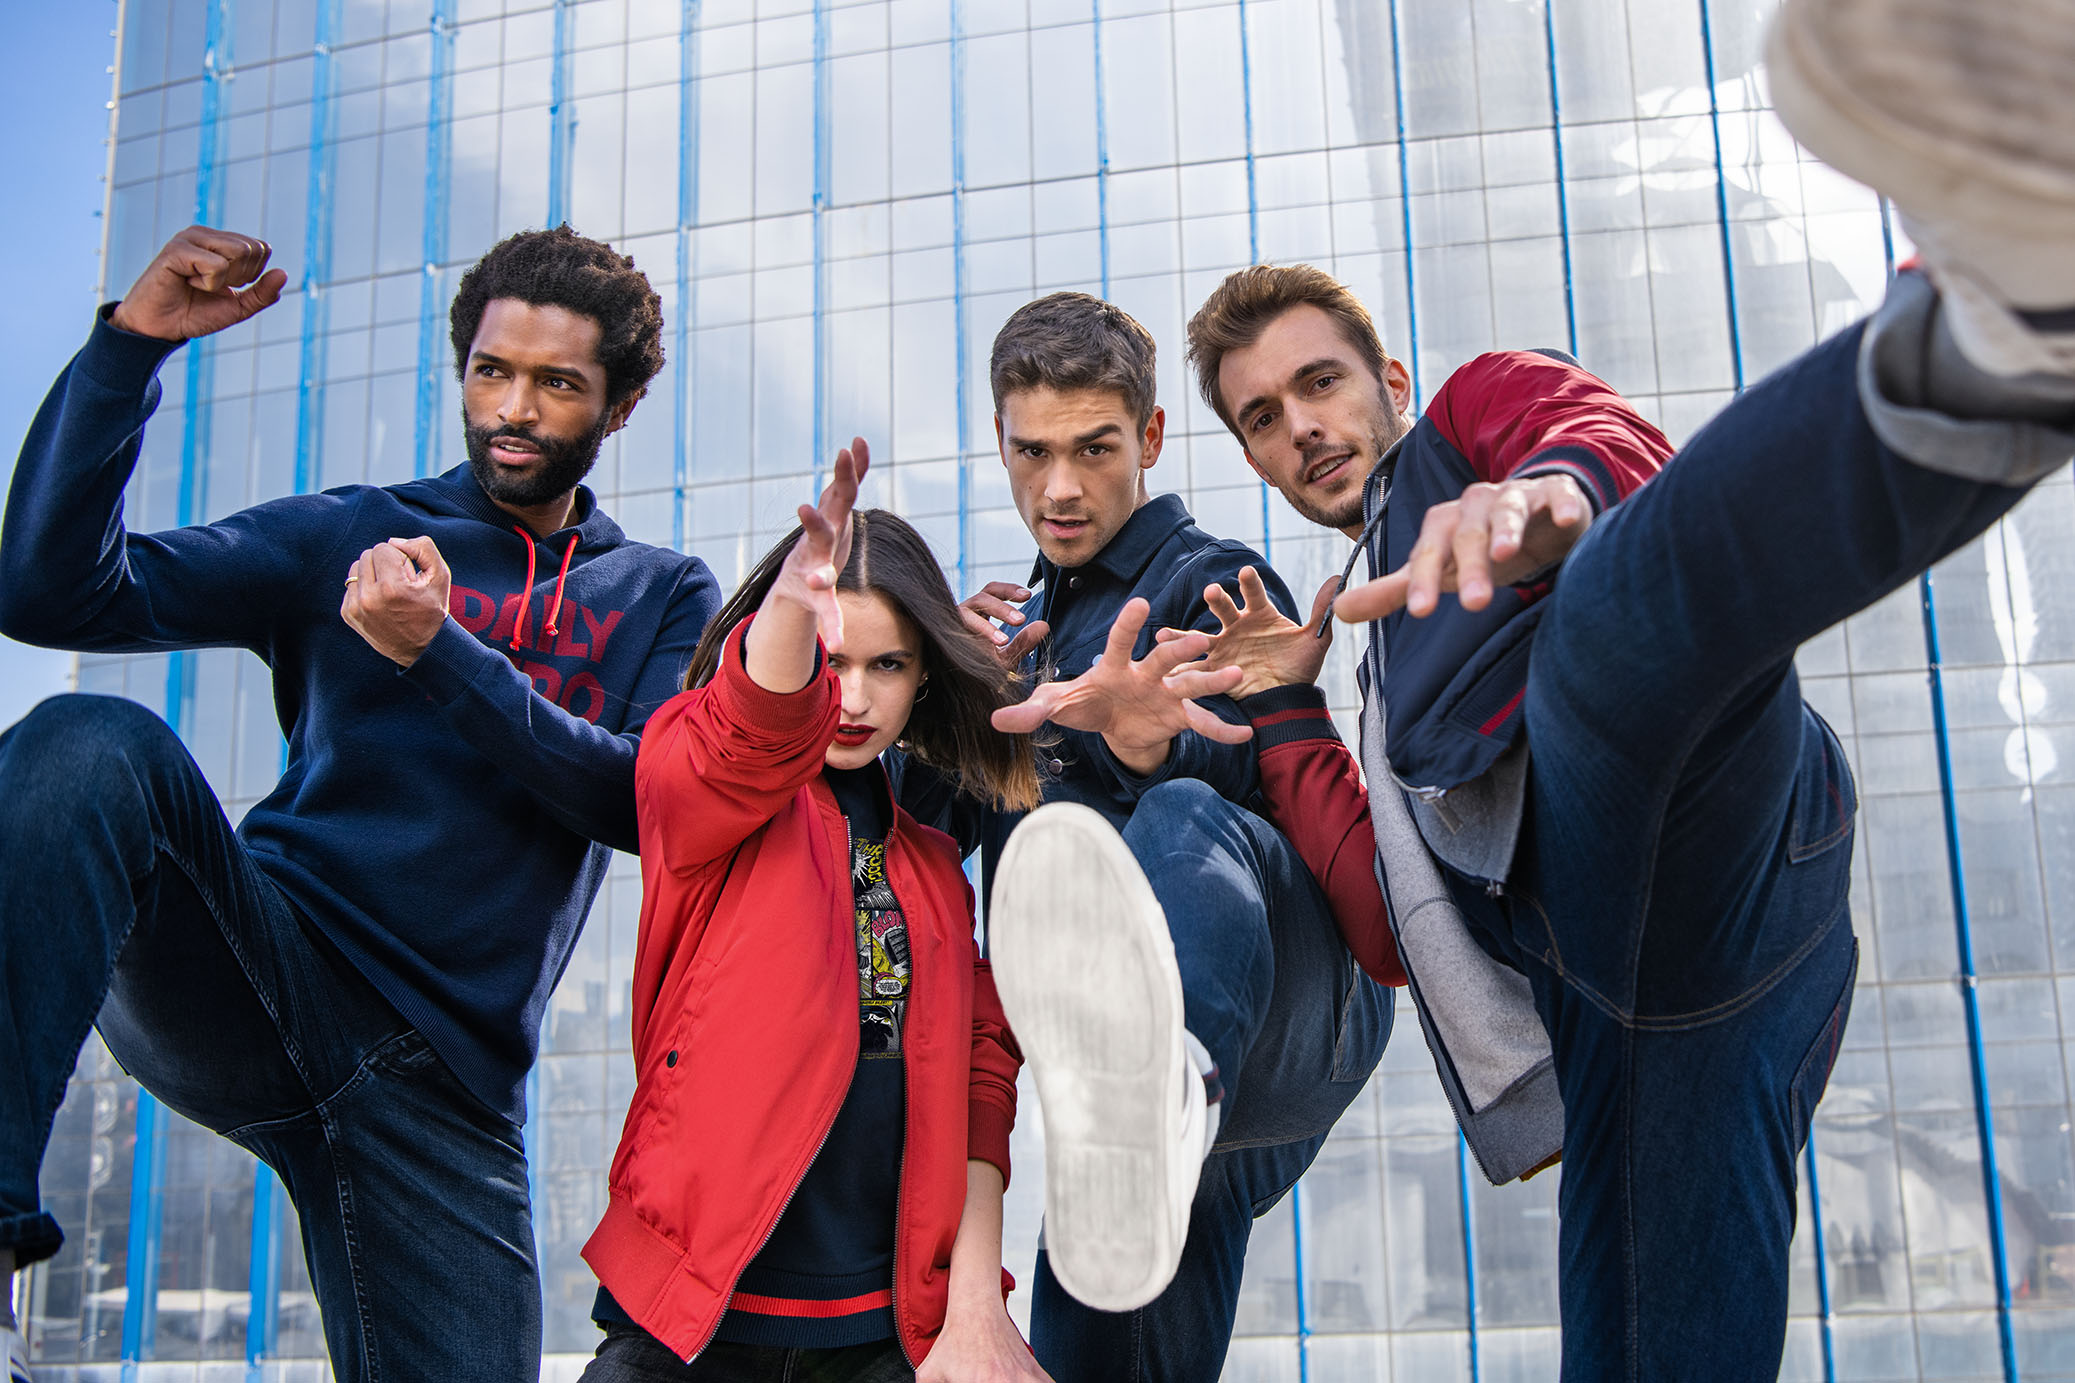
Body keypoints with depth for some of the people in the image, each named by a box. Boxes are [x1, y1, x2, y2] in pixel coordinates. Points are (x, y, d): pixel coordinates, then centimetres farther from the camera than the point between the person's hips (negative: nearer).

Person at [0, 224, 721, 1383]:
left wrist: (438, 653, -15)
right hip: (260, 980, -1)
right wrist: (133, 343, -9)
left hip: (445, 1079, 1)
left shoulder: (664, 599, 15)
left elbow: (649, 800, -4)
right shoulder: (346, 537, 12)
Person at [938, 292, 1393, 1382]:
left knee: (1185, 827, -39)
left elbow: (1227, 768, -18)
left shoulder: (1210, 580, 4)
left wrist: (1143, 734, -42)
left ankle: (1164, 1064, -70)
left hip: (1296, 1014, -7)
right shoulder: (1037, 620, 27)